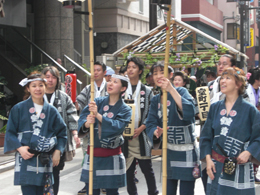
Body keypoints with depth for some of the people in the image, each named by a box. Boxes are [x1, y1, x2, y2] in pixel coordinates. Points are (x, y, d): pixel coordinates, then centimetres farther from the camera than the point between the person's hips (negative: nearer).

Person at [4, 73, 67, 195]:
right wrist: (19, 148, -11)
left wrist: (57, 151, -1)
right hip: (25, 159, -2)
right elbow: (10, 132, 3)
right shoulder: (19, 109, 3)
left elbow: (62, 133, 12)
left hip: (45, 160, 2)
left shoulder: (51, 110, 9)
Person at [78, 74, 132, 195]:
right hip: (92, 154, 2)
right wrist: (86, 123, -30)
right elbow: (82, 119, -7)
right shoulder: (97, 102, 4)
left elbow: (118, 127, -20)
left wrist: (97, 115, -26)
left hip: (111, 157, -2)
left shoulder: (125, 110, -2)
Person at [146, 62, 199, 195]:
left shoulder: (181, 91, -8)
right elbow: (150, 124, 1)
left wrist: (171, 90, -31)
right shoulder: (155, 100, 9)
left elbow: (189, 112, -28)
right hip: (168, 152, 6)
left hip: (186, 152, -5)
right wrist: (156, 132, -22)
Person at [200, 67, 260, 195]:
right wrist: (208, 159, -1)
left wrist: (248, 153, -19)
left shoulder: (249, 110, -4)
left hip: (240, 167, -3)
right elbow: (206, 136, 9)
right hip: (216, 166, 4)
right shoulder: (215, 108, 9)